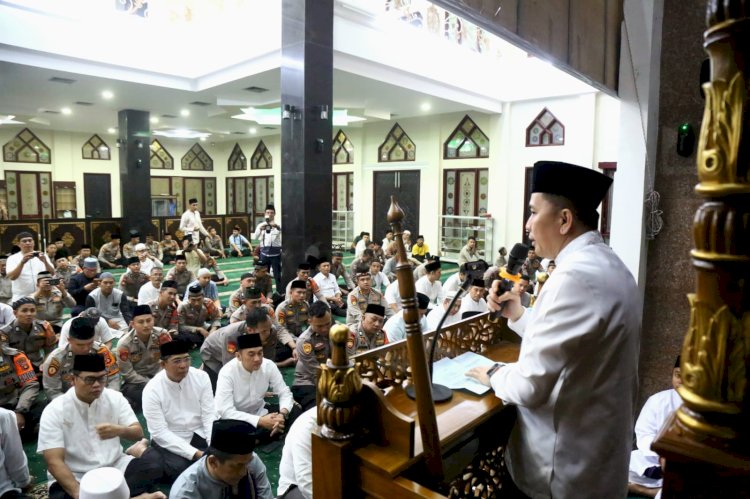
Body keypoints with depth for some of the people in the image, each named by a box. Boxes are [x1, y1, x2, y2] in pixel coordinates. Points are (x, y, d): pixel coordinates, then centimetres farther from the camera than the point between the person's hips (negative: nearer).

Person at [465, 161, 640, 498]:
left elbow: (531, 385, -27)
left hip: (567, 464, -8)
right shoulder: (607, 265, 4)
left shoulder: (576, 275, -28)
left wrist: (495, 377, -8)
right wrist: (518, 315, 5)